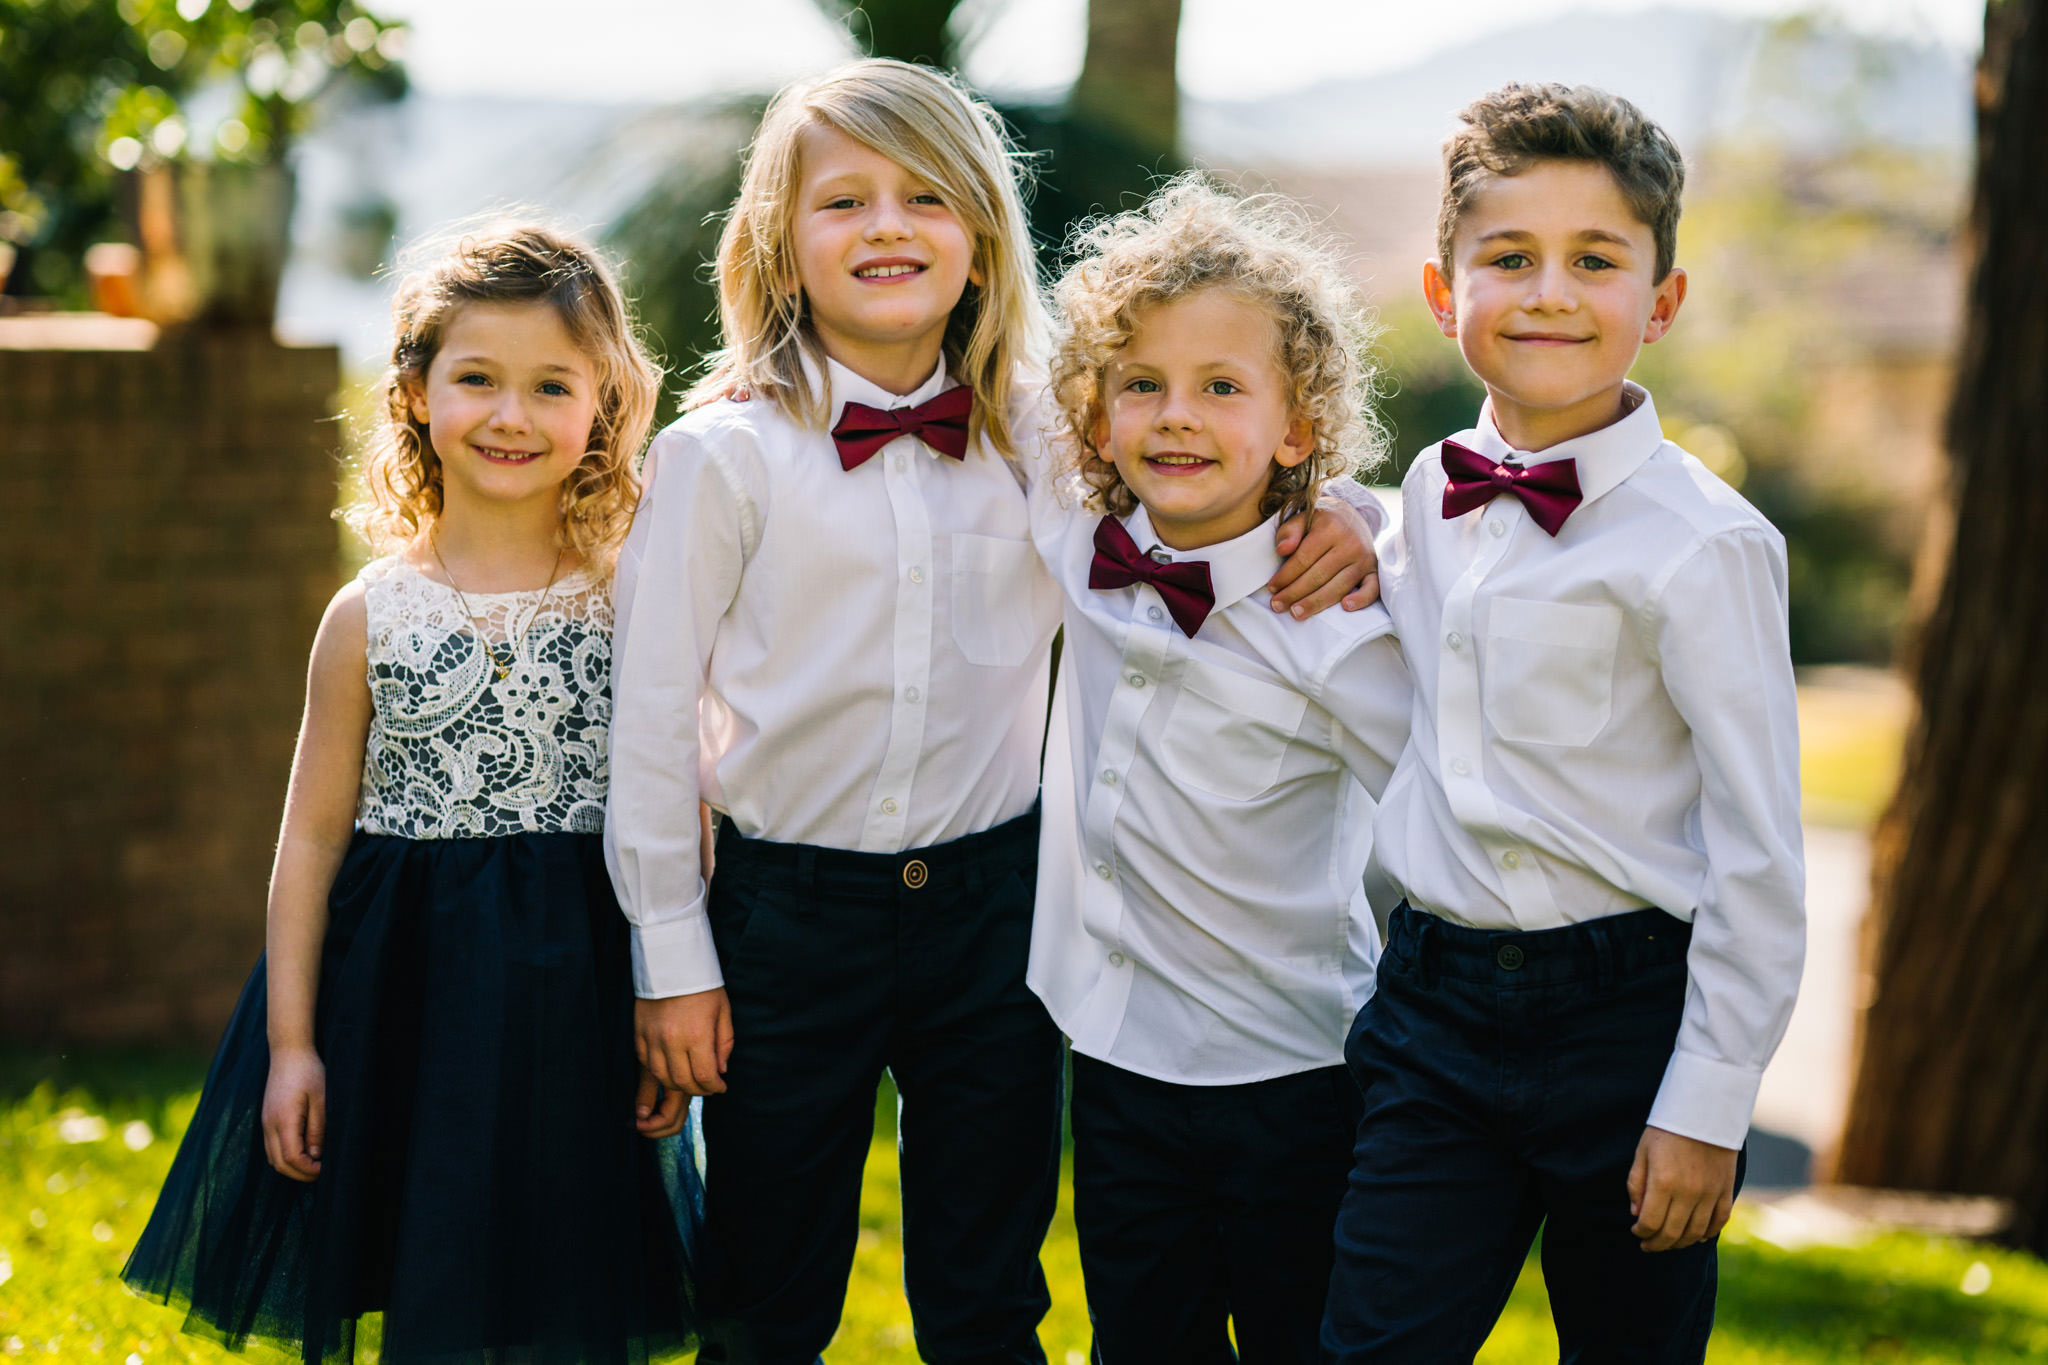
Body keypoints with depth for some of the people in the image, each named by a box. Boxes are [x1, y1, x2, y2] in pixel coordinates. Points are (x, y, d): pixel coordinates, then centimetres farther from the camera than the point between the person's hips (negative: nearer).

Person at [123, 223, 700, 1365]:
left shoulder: (633, 604, -3)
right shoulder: (372, 615, -1)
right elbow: (314, 832, 3)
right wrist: (290, 1041, 1)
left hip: (579, 991, -1)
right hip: (403, 987, 1)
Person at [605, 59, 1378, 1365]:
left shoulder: (1039, 440, 1)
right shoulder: (725, 456, -8)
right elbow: (656, 714, -5)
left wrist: (1338, 536, -9)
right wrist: (671, 955, -4)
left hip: (994, 904, 2)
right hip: (790, 913, -2)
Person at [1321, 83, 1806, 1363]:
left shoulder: (1703, 542, -13)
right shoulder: (1434, 494, 7)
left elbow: (1759, 850, -12)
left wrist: (1707, 1109, -13)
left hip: (1625, 1015, -5)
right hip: (1435, 1008, 5)